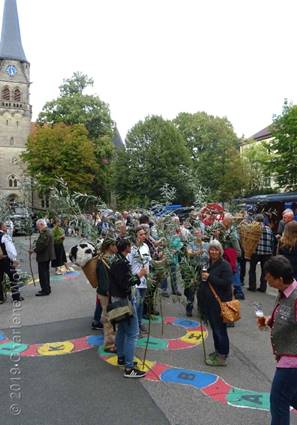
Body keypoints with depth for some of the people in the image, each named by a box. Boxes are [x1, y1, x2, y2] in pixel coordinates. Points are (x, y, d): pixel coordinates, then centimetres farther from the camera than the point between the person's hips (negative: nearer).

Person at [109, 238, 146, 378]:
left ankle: (121, 358, 33)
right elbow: (126, 282, -26)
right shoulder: (122, 262, -22)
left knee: (122, 329, 20)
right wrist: (139, 275, -15)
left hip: (119, 298, 11)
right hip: (125, 299, -11)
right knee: (132, 333, -7)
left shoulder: (117, 259, 9)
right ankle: (129, 368, -4)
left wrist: (136, 276, 11)